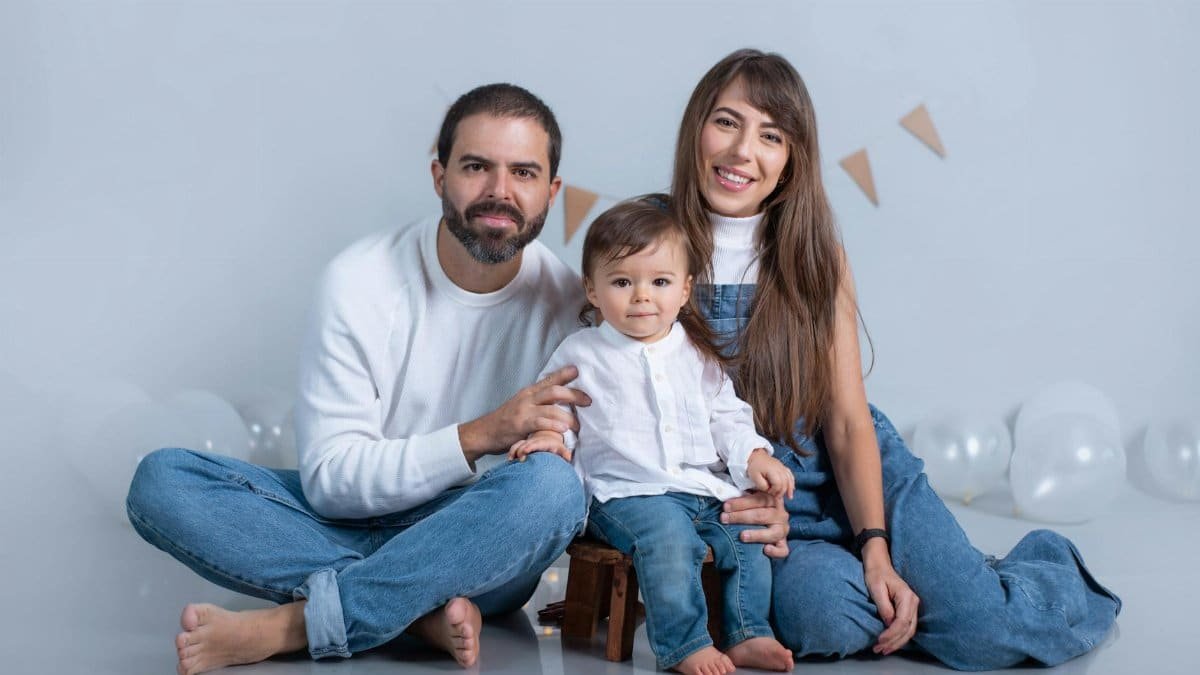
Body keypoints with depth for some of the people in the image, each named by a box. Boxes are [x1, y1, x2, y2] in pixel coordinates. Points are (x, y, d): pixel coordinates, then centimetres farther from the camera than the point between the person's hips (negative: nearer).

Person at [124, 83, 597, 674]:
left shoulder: (567, 300, -7)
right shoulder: (360, 280, -10)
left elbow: (583, 466, -5)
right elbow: (330, 477, -13)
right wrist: (478, 436, -26)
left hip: (477, 551, -1)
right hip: (351, 525, 1)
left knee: (551, 484, -35)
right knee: (161, 479, -20)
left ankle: (290, 625, -29)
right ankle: (423, 611, -27)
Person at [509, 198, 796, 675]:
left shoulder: (698, 354, 15)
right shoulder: (581, 355, 7)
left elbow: (728, 417, 17)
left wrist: (753, 457, 0)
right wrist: (551, 435, -9)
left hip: (707, 488, 5)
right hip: (628, 492, -4)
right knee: (668, 533, -31)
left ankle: (748, 635, -3)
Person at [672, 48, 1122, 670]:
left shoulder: (814, 255, 0)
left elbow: (848, 421, -2)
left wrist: (876, 546, -16)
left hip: (854, 473, 1)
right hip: (743, 498, -1)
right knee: (820, 613, -33)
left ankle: (1052, 570, 16)